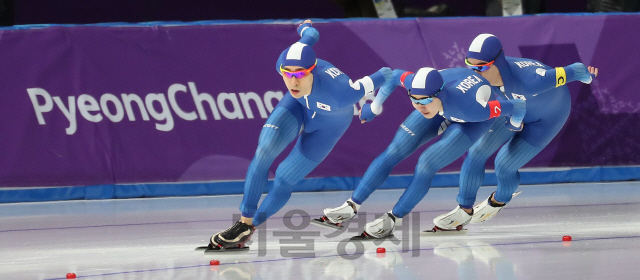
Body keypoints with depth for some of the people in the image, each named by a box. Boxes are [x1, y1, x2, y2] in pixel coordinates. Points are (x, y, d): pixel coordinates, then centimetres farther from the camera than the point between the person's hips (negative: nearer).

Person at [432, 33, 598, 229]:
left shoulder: (528, 81, -48)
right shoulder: (486, 73, -29)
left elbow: (574, 72, -35)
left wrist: (585, 75, -16)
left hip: (545, 118, -5)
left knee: (505, 165, -4)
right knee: (477, 152, -2)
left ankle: (499, 200, 33)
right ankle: (464, 210, 18)